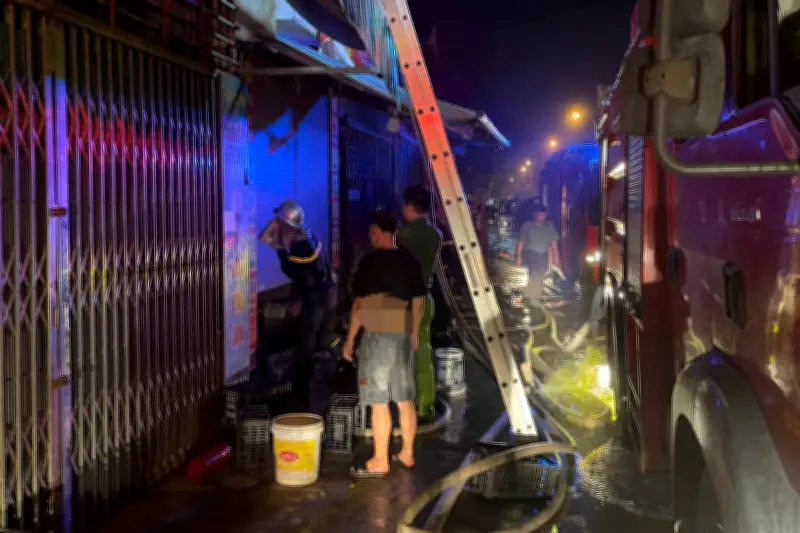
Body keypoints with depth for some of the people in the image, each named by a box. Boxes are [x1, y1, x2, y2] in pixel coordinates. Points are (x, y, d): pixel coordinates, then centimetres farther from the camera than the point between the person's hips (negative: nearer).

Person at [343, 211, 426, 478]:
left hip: (377, 336, -6)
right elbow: (418, 301, 11)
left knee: (379, 402, -1)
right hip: (403, 336, 6)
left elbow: (360, 304, -10)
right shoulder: (410, 261, 7)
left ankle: (380, 461, 5)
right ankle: (407, 454, 22)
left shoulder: (369, 262, -10)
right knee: (405, 399, 13)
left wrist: (349, 339, -3)